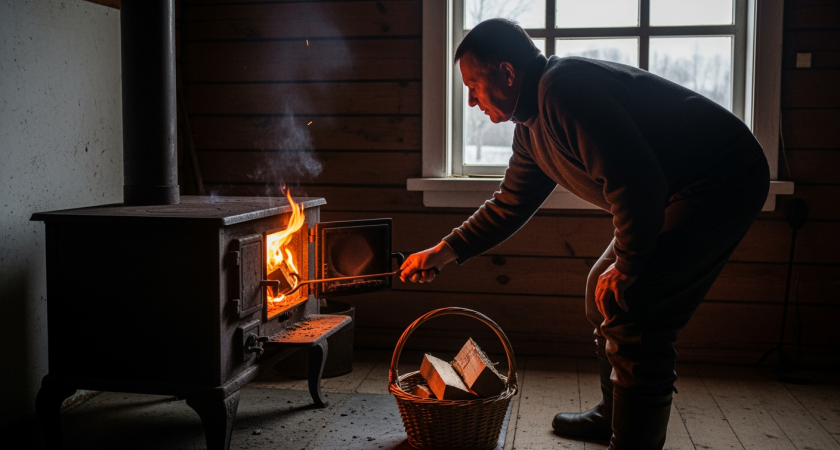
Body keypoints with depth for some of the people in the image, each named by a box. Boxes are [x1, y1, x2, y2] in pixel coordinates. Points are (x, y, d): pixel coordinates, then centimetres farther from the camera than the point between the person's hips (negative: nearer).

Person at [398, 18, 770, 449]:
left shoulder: (562, 89, -25)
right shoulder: (531, 126, 9)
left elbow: (636, 182, -30)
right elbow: (510, 204, 20)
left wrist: (626, 267, -17)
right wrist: (443, 253, 18)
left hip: (723, 182, -11)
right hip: (675, 191, 11)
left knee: (629, 310, -16)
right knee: (603, 290, 17)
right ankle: (614, 415, 32)